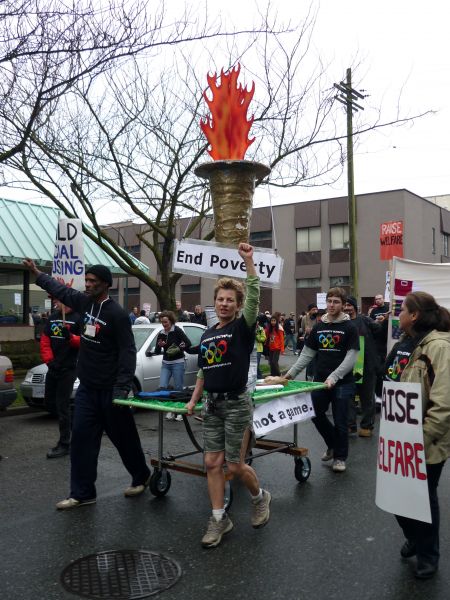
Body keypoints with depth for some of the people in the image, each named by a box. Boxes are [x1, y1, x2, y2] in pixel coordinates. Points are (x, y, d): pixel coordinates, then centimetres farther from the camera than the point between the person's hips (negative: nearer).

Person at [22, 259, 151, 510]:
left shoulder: (117, 314, -16)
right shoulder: (85, 302, 5)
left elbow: (128, 352, -18)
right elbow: (61, 290, 23)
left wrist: (123, 387, -23)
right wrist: (37, 272, 31)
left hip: (110, 389, -6)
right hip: (87, 387, 7)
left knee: (124, 437, 9)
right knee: (82, 437, 3)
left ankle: (142, 476, 31)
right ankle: (83, 493, 12)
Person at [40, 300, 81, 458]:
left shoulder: (78, 318, -9)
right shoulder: (53, 317, 12)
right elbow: (44, 340, 10)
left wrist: (70, 337, -30)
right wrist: (49, 360, -2)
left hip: (69, 369, -7)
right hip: (53, 368, 7)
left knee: (62, 405, -5)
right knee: (50, 401, 14)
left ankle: (64, 444, 3)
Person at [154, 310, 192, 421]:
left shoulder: (177, 331, -7)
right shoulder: (161, 334, 8)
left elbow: (188, 343, -12)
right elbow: (157, 352, 10)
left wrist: (178, 349, -17)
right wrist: (159, 345, -8)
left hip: (177, 363, -5)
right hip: (165, 364, 5)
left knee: (178, 389, -1)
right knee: (162, 387, -6)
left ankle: (180, 412, 12)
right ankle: (170, 411, 7)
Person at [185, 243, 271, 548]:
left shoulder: (243, 328, -8)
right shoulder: (207, 335, 10)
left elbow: (254, 297, -24)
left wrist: (248, 261, -29)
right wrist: (194, 400, 12)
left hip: (237, 404, -6)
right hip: (212, 406, 6)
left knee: (236, 466, 2)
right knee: (213, 463, 5)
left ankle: (261, 498, 31)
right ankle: (219, 519, 18)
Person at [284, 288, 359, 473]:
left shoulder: (349, 328, -6)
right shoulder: (318, 327, 7)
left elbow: (351, 357, -12)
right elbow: (307, 354, 10)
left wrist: (334, 377, -23)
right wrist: (291, 373, 0)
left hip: (342, 383, -4)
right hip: (319, 380, 4)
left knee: (340, 421, 3)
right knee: (316, 414, 9)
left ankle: (340, 456, 23)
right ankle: (333, 444, 34)